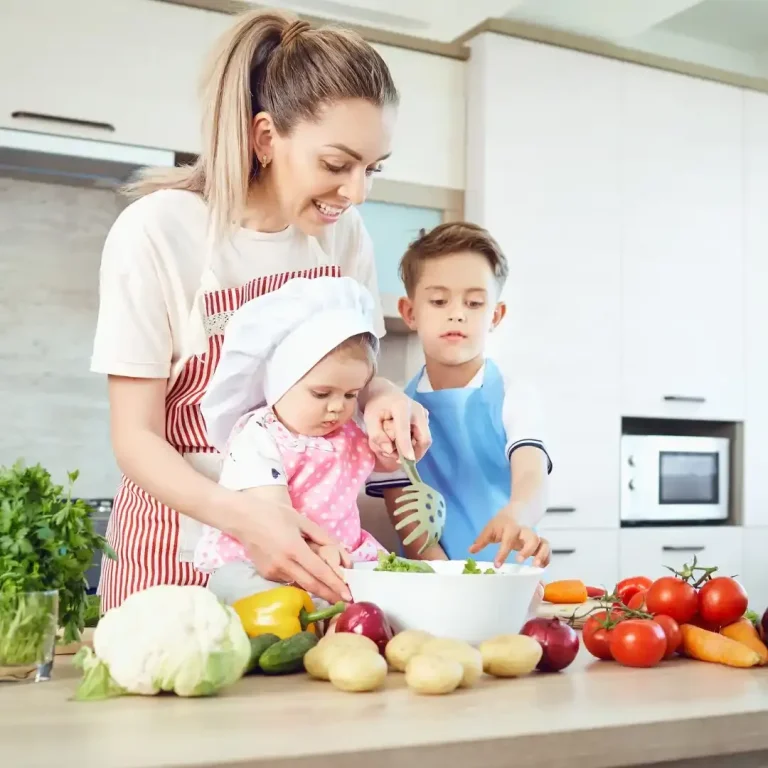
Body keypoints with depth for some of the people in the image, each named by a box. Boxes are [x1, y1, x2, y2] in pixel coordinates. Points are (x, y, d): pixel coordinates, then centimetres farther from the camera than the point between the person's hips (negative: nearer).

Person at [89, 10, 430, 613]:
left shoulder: (344, 231, -4)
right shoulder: (157, 231, -18)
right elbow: (136, 438, -16)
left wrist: (381, 397, -15)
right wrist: (243, 515, -33)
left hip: (303, 537, 4)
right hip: (183, 549, -4)